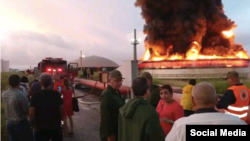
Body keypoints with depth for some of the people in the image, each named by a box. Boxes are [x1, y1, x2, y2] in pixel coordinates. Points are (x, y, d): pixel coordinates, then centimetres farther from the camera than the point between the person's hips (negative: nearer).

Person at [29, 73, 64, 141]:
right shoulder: (57, 94, -8)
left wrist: (33, 126, 3)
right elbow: (61, 110, -4)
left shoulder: (35, 95, -12)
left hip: (41, 128, -1)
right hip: (56, 127, 1)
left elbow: (31, 114, -12)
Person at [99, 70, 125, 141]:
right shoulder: (106, 94, -22)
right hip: (110, 132, -9)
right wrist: (110, 134, -23)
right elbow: (105, 116, -25)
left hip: (117, 130, 9)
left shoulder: (117, 92, 7)